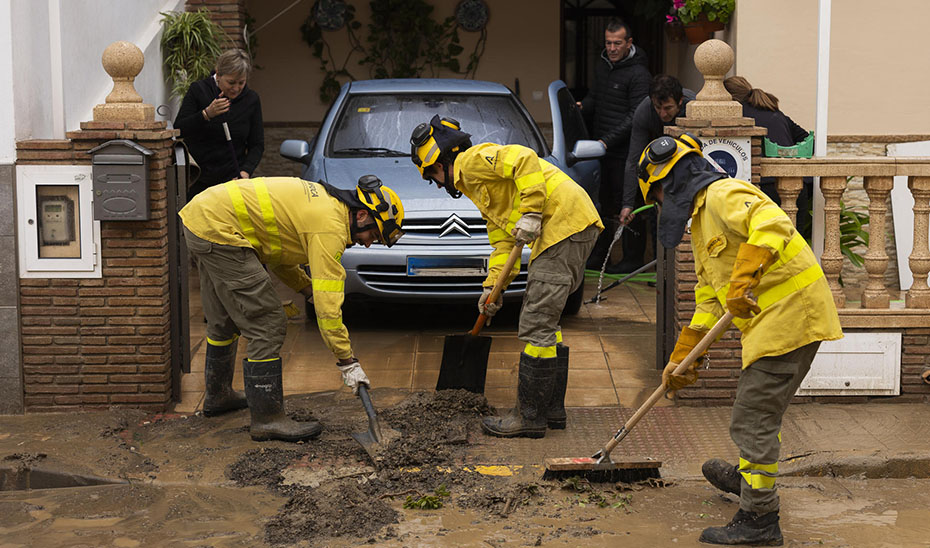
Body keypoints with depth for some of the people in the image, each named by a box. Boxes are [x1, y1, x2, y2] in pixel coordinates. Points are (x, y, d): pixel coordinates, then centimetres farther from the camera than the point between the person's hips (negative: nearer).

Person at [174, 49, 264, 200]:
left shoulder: (251, 99, 2)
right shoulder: (198, 90, -4)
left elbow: (257, 145, 6)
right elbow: (178, 131, -9)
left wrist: (246, 171, -12)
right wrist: (207, 114, -23)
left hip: (232, 180, 1)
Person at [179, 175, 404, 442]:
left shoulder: (321, 199, 14)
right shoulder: (331, 226, -16)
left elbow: (276, 255, 21)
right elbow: (327, 305, -19)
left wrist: (309, 287, 10)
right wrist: (347, 361, -15)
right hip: (218, 228, -11)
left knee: (224, 320, 25)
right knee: (267, 325, -7)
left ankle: (218, 395, 43)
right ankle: (267, 419, -2)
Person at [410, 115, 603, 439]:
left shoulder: (472, 160, -3)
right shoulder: (476, 185, 27)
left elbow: (524, 160, -20)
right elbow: (503, 240, 25)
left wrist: (530, 213, -21)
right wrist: (493, 285, 15)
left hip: (564, 224, -11)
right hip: (573, 229, 11)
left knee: (536, 326, -8)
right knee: (544, 322, 16)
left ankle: (530, 416, -2)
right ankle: (552, 409, 22)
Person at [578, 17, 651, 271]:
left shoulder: (638, 74, -13)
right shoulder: (601, 65, 12)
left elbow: (636, 116, -16)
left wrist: (609, 140, -22)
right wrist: (583, 106, 2)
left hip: (625, 152, -7)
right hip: (600, 148, 7)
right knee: (604, 204, 14)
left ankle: (632, 260, 8)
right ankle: (597, 256, 23)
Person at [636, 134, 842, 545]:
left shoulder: (723, 195, -10)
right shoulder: (700, 223, 22)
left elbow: (773, 225, -30)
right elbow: (709, 302, 25)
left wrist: (742, 281, -38)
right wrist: (681, 359, 23)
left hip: (789, 312, -10)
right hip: (771, 319, 10)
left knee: (752, 419, -7)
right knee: (761, 410, 27)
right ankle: (749, 477, 48)